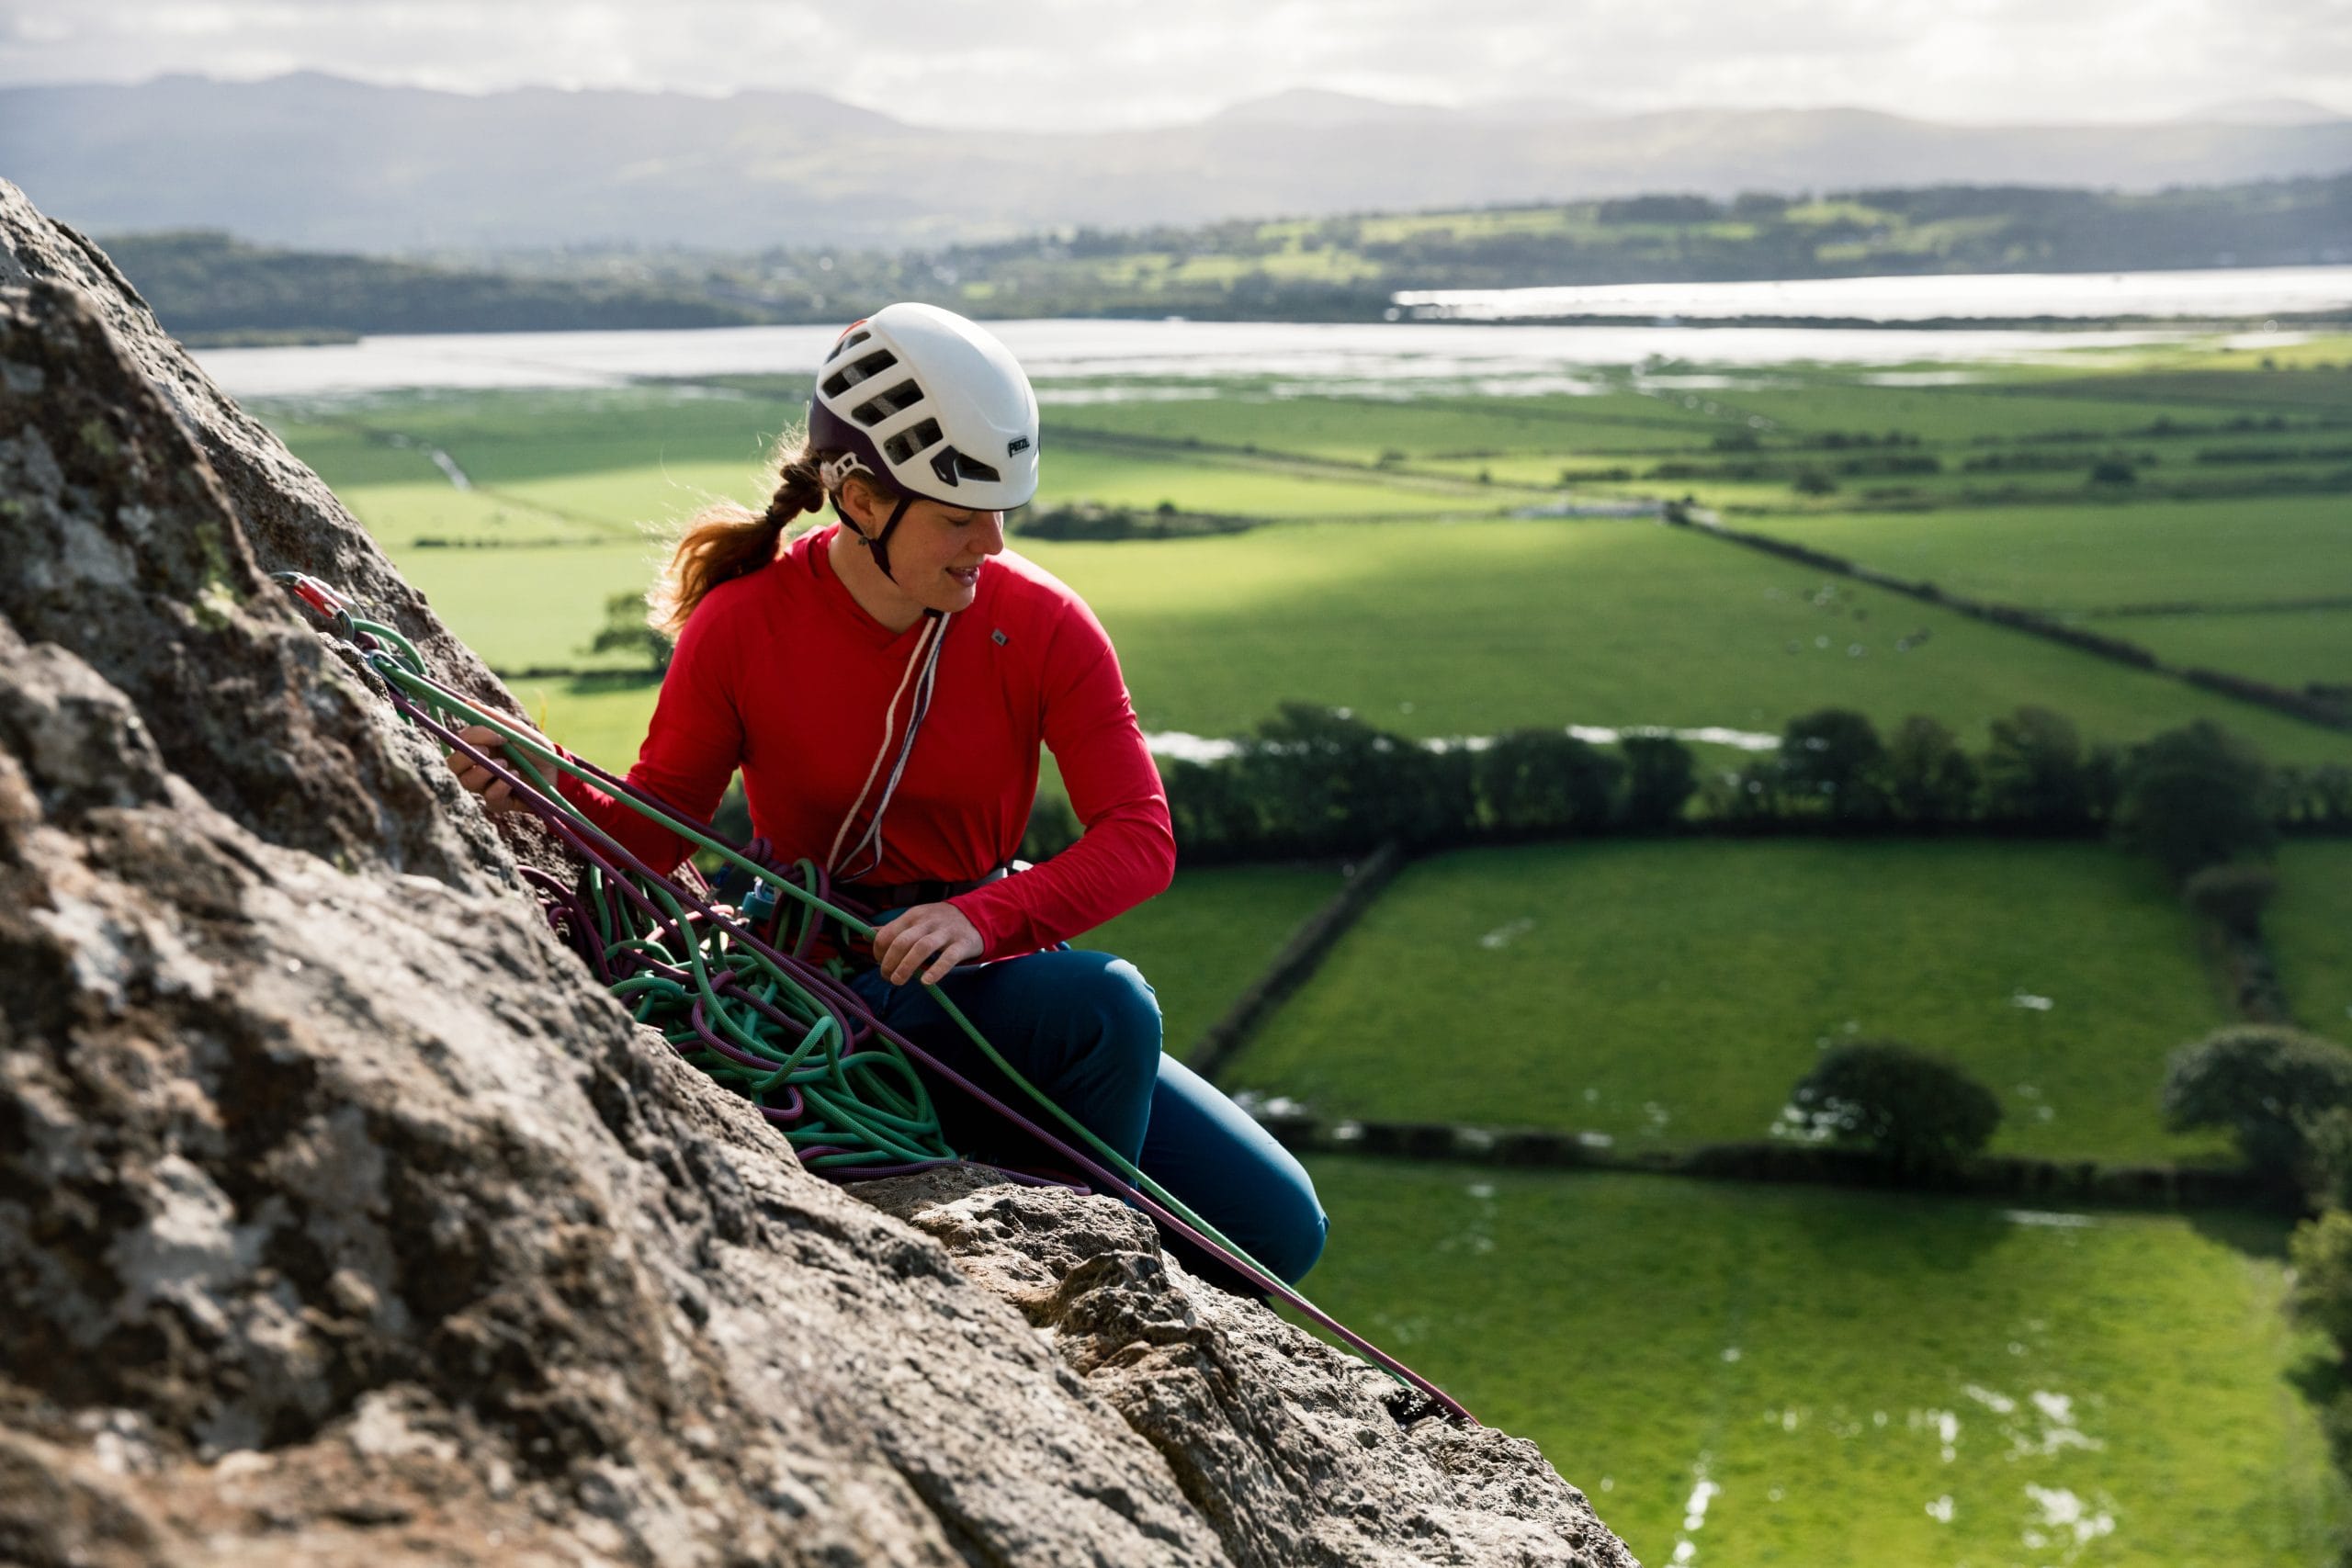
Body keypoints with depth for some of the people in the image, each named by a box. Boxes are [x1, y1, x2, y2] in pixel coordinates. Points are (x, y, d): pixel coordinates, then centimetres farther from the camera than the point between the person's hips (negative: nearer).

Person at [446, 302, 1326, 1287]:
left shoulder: (1043, 626, -9)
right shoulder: (743, 626, -12)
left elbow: (1141, 836, -15)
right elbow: (651, 829, -4)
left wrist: (983, 918, -32)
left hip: (982, 975, 4)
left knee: (1278, 1225, -4)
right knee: (1106, 1003, -33)